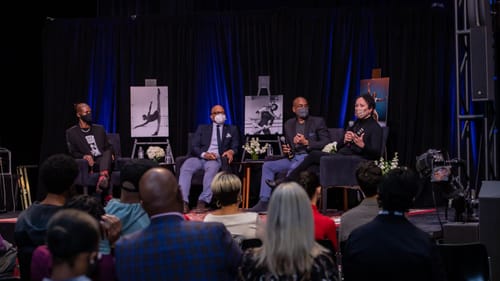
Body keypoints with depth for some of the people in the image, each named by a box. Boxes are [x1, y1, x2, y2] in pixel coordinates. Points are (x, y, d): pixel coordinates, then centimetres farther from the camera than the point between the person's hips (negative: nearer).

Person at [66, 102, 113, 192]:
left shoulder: (99, 129, 23)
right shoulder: (71, 132, 11)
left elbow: (108, 147, 25)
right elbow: (72, 153, 4)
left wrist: (110, 154, 0)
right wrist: (84, 156, -18)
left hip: (104, 161, 2)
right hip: (89, 164, -2)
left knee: (107, 153, -33)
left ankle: (103, 178, -63)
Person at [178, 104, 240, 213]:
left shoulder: (232, 129, 23)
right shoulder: (202, 128, 22)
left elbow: (235, 146, 11)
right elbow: (194, 146, 9)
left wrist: (231, 151, -15)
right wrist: (204, 154, -13)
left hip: (217, 159, -1)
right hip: (199, 157, 1)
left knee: (212, 167, -39)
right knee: (186, 167, -32)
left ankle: (203, 202, -46)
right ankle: (183, 202, -41)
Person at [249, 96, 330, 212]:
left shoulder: (318, 121, 5)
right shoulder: (289, 124, 18)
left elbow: (326, 143, -3)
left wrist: (306, 142, -14)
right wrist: (287, 150, -1)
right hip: (293, 158, 6)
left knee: (294, 167, -37)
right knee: (267, 166, -10)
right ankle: (264, 202, -15)